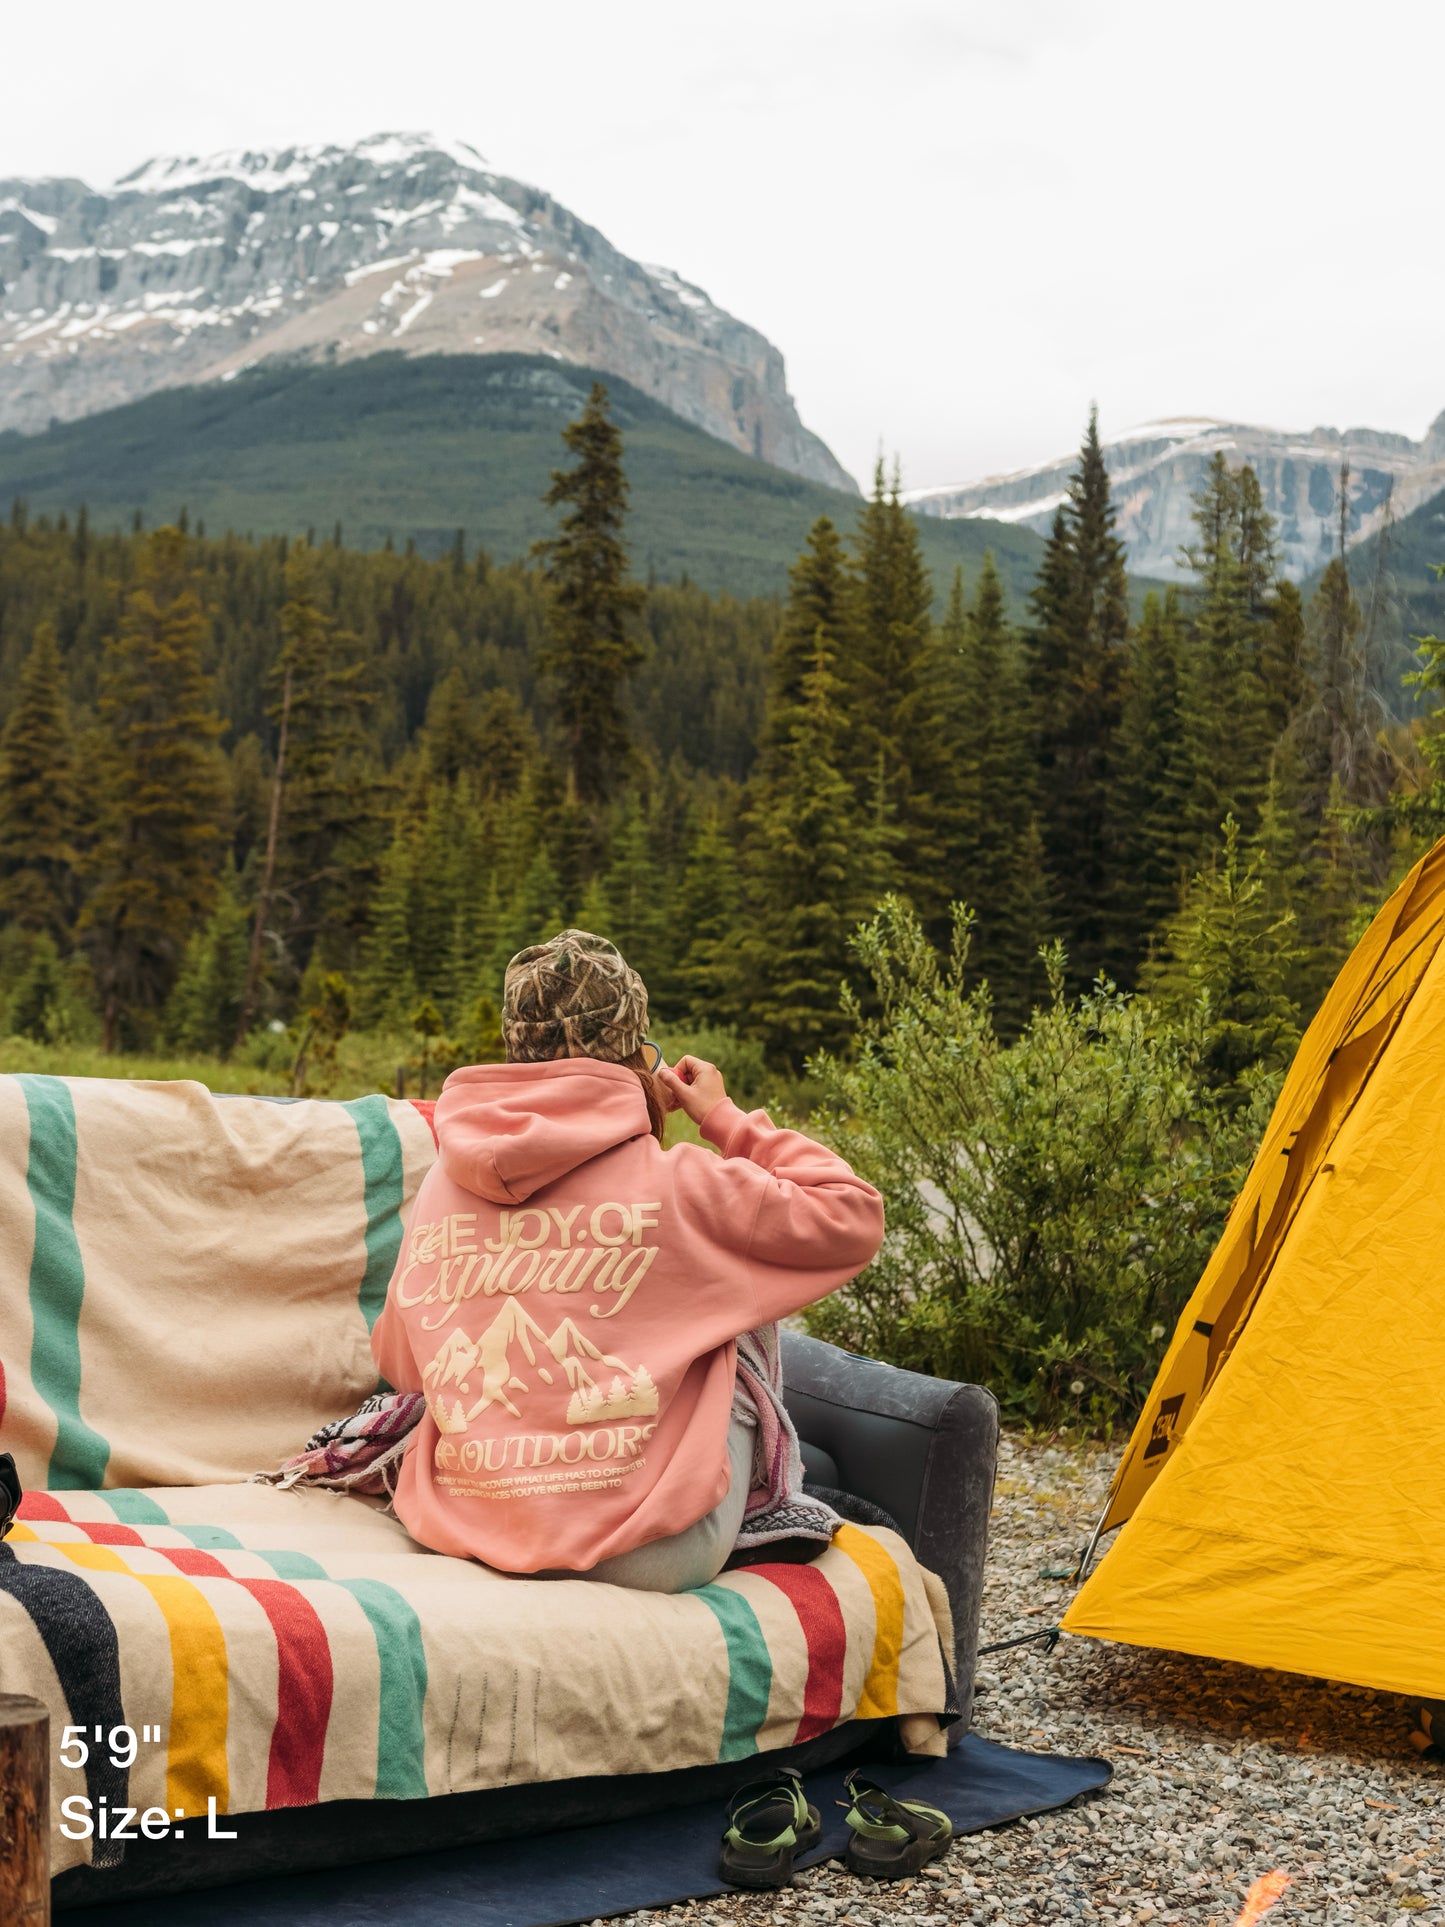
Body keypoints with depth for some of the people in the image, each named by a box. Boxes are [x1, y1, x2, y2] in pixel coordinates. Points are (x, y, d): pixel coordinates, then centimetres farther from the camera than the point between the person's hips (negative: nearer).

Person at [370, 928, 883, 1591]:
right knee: (742, 1326, 19)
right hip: (644, 1559, -5)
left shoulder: (441, 1187, 3)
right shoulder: (678, 1186, -11)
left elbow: (396, 1361, 15)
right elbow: (853, 1216, 0)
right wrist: (725, 1119, 10)